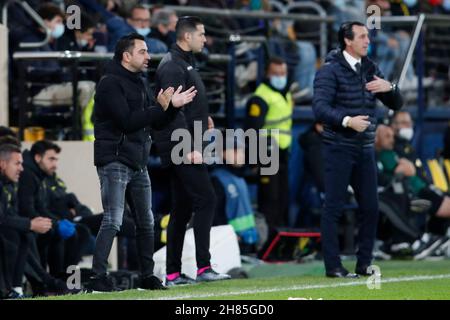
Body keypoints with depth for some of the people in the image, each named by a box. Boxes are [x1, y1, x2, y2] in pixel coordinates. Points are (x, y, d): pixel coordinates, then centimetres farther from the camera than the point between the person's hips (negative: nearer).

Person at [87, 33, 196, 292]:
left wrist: (172, 105, 0)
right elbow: (127, 121, -22)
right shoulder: (111, 84, -11)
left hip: (138, 163, 9)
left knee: (146, 222, 13)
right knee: (113, 221, -15)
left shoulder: (140, 84, 16)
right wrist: (160, 107, -20)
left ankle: (148, 276, 22)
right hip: (115, 161, -9)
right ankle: (98, 277, -17)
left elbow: (155, 123, 17)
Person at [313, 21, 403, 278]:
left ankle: (364, 264, 14)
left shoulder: (371, 69, 12)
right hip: (339, 149, -6)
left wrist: (389, 88, -9)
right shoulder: (330, 71, -7)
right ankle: (333, 266, 0)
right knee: (334, 208, -3)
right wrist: (347, 121, -31)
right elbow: (320, 108, -17)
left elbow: (397, 104, 12)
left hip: (365, 149, 6)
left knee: (371, 208, 5)